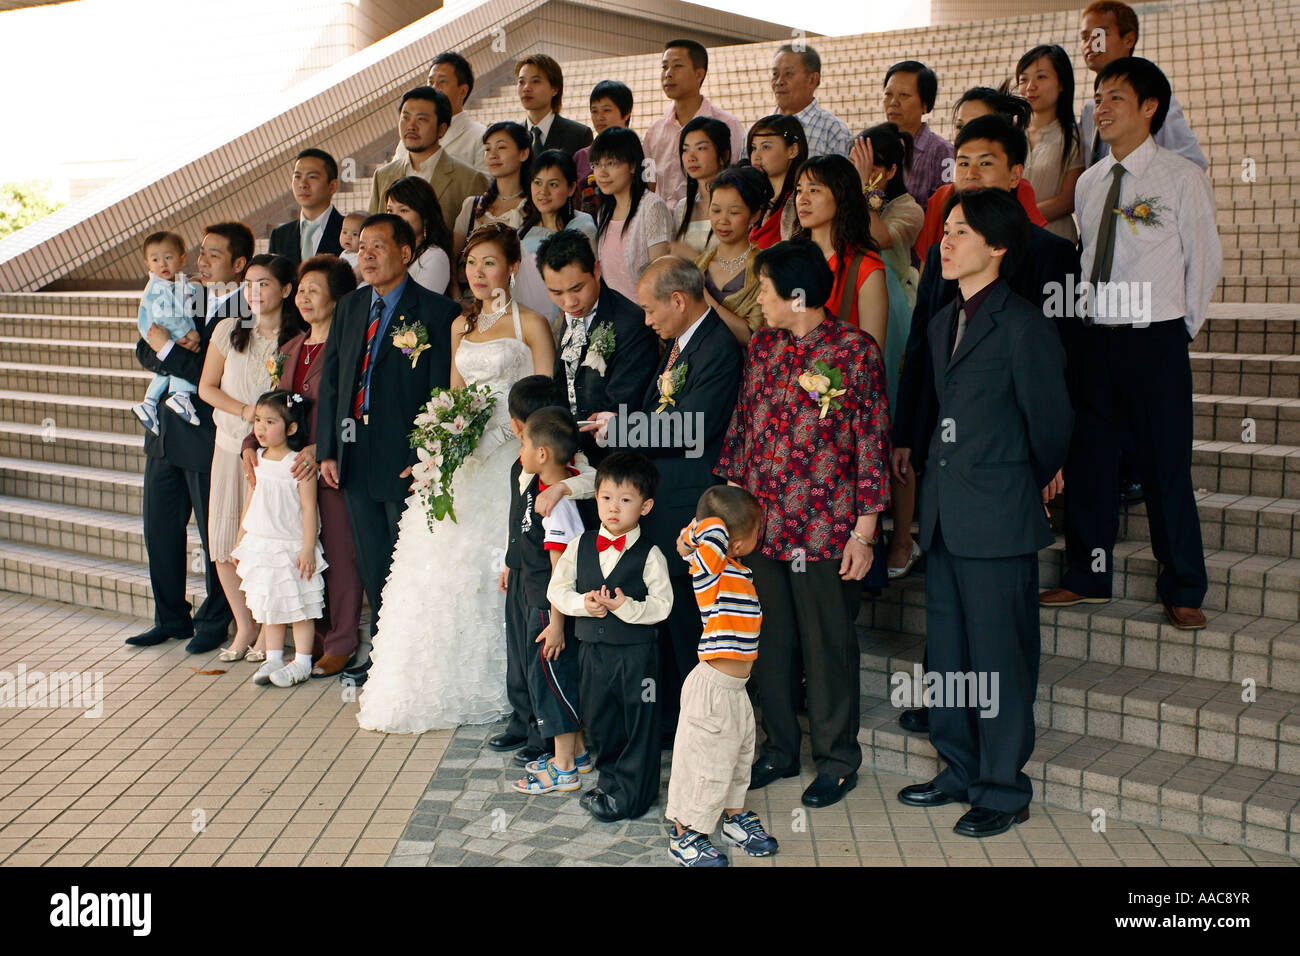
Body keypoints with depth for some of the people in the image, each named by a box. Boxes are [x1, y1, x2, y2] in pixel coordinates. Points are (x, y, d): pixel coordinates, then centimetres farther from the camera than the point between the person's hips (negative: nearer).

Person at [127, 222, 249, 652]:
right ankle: (171, 618, 29)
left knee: (215, 535, 6)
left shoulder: (246, 313, -14)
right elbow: (145, 352, 6)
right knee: (159, 528, 14)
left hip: (208, 439, -7)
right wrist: (181, 353, -14)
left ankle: (215, 621, 23)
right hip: (166, 434, 8)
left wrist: (167, 349, -16)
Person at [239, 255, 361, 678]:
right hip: (292, 466, 7)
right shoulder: (290, 349, 17)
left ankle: (340, 645, 12)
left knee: (339, 553, 0)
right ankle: (316, 638, 23)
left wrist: (321, 448, -24)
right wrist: (252, 445, 4)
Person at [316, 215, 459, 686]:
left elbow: (441, 394, -11)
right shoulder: (349, 306, 12)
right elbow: (330, 380, 13)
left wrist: (424, 460, -16)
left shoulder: (435, 311, -8)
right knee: (371, 561, 15)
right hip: (355, 457, 6)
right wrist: (327, 449, 7)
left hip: (405, 459, -6)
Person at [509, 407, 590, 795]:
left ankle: (563, 770, 13)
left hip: (550, 607, -10)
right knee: (561, 674, 19)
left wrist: (557, 622, -21)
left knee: (551, 674, 1)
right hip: (538, 602, 10)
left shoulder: (555, 503, -27)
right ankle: (576, 752, 33)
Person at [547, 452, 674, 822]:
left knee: (639, 722, 7)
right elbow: (557, 588, 3)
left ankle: (631, 793, 21)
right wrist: (584, 603, -14)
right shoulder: (581, 546, 2)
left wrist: (624, 606, -25)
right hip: (591, 648, 4)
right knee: (598, 721, 16)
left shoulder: (650, 554, -10)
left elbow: (661, 604, -12)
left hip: (636, 652, -4)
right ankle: (610, 780, 36)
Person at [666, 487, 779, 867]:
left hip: (735, 689, 9)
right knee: (707, 763, 4)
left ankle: (735, 818, 44)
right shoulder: (710, 570, -20)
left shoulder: (741, 571, 6)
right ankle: (684, 836, 20)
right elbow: (715, 532, -34)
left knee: (738, 757, 25)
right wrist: (693, 536, -16)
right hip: (713, 689, -9)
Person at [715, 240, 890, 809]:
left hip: (826, 530, -5)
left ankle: (837, 762, 21)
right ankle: (779, 749, 30)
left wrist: (864, 531, -11)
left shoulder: (856, 350, -8)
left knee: (829, 646, 5)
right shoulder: (762, 347, 9)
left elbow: (872, 441, -9)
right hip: (760, 525, 6)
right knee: (769, 642, 13)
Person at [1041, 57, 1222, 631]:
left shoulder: (1182, 178, -5)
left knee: (1165, 466, -1)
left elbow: (1205, 260, -1)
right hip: (1093, 336, 5)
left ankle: (1182, 591, 12)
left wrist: (1182, 330, 2)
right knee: (1088, 458, 9)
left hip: (1156, 341, -5)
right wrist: (1089, 319, 10)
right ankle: (1088, 576, 23)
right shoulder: (1089, 182, 10)